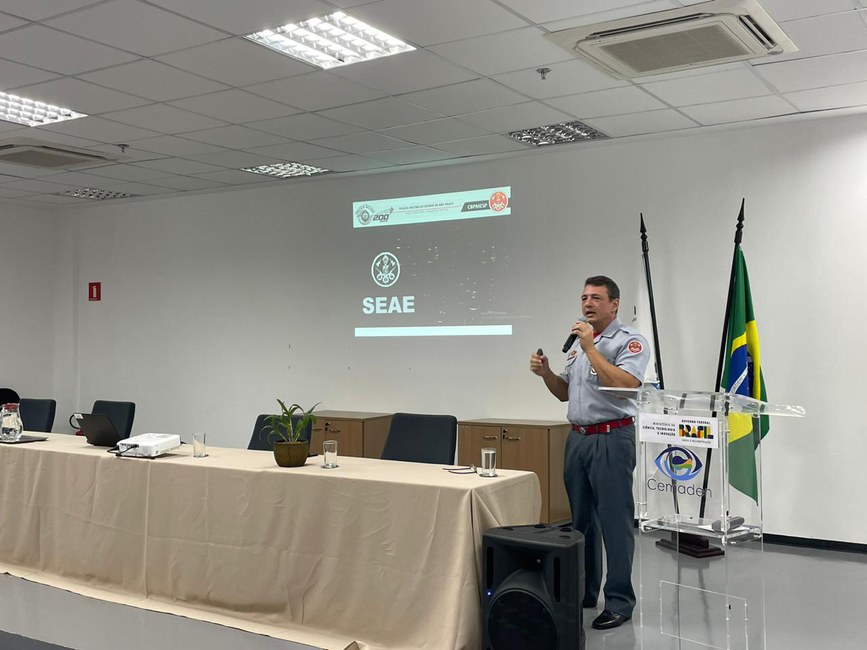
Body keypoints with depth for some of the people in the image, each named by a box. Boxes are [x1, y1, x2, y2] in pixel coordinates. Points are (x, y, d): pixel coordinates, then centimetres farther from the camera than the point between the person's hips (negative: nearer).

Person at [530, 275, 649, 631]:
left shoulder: (630, 340, -7)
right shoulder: (578, 342, 16)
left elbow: (625, 384, -24)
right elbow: (564, 392, 21)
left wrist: (590, 347, -21)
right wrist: (545, 372, 1)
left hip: (612, 438, -8)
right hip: (578, 437, 8)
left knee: (614, 522, -3)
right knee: (580, 519, 14)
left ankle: (619, 601, 6)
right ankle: (582, 591, 25)